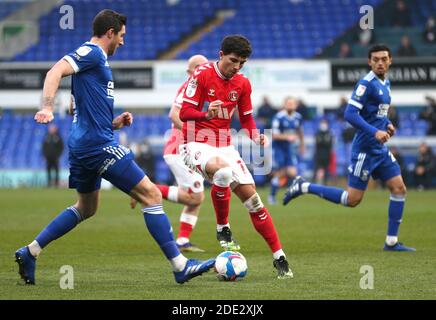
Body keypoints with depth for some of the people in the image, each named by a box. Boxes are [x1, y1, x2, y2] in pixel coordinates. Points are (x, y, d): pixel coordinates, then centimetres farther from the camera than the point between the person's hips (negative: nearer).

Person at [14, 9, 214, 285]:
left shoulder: (97, 59, 21)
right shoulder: (91, 53, -8)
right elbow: (56, 72, -24)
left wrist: (114, 123, 15)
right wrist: (47, 108, -38)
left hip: (84, 146, 11)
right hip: (99, 145, -11)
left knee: (86, 208, 24)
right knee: (151, 195, -8)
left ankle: (30, 253, 22)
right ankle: (180, 266, -9)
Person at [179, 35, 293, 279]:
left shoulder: (243, 84, 5)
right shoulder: (202, 75, -10)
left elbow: (247, 121, 14)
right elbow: (184, 112, -14)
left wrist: (256, 137, -8)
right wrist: (207, 114, -34)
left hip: (225, 146, 5)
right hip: (197, 144, -5)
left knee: (250, 195, -6)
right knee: (222, 171, -37)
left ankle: (279, 257, -1)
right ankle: (223, 229, -15)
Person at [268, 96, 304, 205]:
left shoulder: (298, 117, 1)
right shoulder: (279, 117, -17)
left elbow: (299, 131, 21)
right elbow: (274, 135, -18)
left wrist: (302, 145, 26)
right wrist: (287, 137, -30)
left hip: (289, 148, 5)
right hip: (278, 148, -5)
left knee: (292, 173, -8)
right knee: (279, 174, -7)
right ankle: (272, 196, 11)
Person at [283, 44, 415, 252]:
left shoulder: (385, 83, 13)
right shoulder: (367, 84, -15)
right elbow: (350, 114, -23)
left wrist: (387, 125, 9)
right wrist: (375, 132, -28)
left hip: (380, 149, 9)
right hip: (365, 148, -9)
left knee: (399, 188, 2)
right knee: (352, 199, -5)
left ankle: (391, 242, 8)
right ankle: (304, 187, 7)